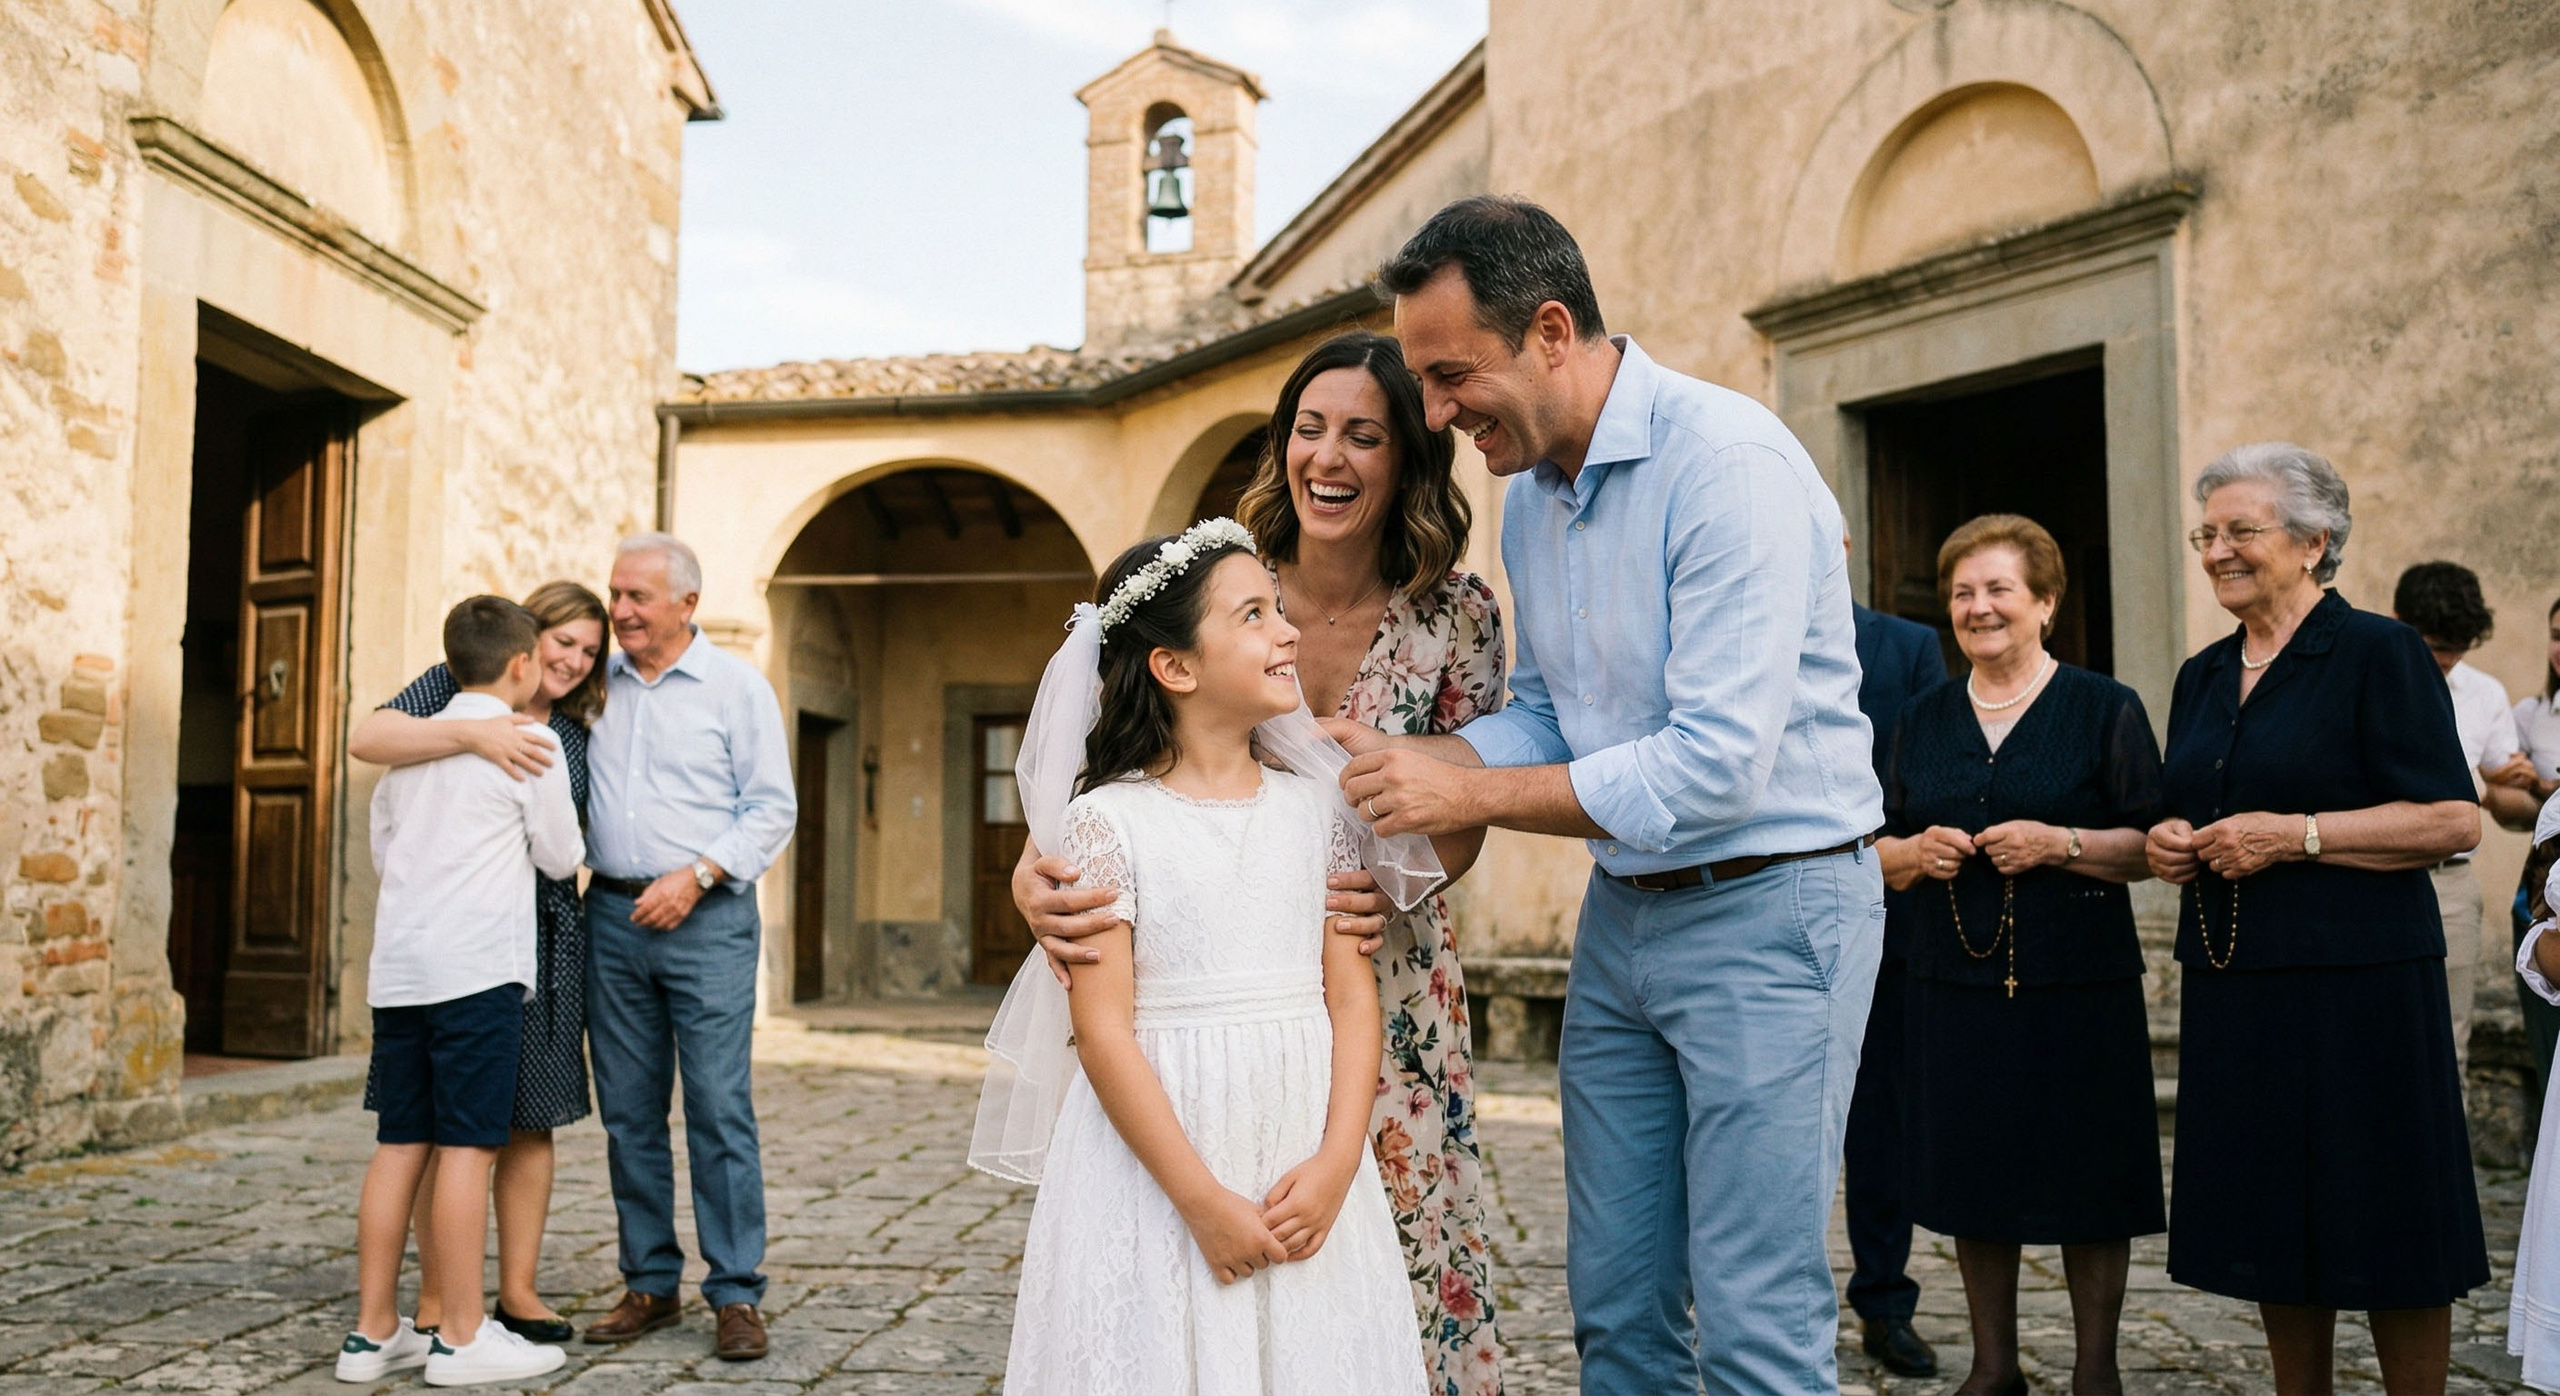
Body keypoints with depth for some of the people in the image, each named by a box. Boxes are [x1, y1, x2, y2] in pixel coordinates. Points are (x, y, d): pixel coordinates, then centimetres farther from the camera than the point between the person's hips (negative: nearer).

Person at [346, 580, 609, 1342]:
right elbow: (367, 739, -18)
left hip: (541, 935, 4)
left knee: (531, 1117, 7)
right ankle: (436, 1298, 13)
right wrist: (471, 734, -31)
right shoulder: (454, 688, -1)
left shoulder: (574, 736, 14)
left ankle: (518, 1289, 16)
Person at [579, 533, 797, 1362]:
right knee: (628, 1112, 8)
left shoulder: (736, 686, 1)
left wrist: (695, 875, -12)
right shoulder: (595, 684, 12)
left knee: (720, 1109, -5)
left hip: (706, 918, -4)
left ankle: (735, 1295, 2)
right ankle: (650, 1284, 19)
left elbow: (772, 808, -3)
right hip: (612, 915, 4)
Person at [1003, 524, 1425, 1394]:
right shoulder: (1111, 820, -8)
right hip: (1157, 1159, -3)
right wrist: (1202, 1198, -15)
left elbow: (1353, 994, 2)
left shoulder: (1315, 810, 4)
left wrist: (1336, 1164, -10)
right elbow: (1103, 1030, -11)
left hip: (1305, 1168, 3)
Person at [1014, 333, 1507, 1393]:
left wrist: (1373, 880, -22)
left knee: (1398, 1234, 4)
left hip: (1384, 975, 1)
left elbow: (1460, 824, -2)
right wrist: (1034, 870, -32)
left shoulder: (1457, 615, -6)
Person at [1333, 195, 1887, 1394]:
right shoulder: (1532, 494, 7)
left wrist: (1470, 795, -20)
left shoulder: (1728, 462, -20)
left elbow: (1716, 766, -25)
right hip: (1623, 912, 8)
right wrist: (1395, 756, -4)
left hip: (1770, 908, -8)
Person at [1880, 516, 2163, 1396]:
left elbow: (2151, 848, -3)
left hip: (2079, 990, -3)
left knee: (2089, 1186, 2)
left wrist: (2061, 845, -18)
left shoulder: (2107, 709, 1)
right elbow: (1881, 851, 15)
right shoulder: (1923, 719, 12)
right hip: (1957, 986, 3)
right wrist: (1915, 852, -6)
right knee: (1972, 1182, 8)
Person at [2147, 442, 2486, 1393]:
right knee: (2274, 1223, 11)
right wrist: (2169, 843, 3)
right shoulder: (2203, 676, 14)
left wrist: (2295, 835, -18)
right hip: (2232, 985, 6)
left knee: (2387, 1237, 1)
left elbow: (2453, 820, -12)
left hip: (2357, 984, -6)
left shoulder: (2378, 653, -6)